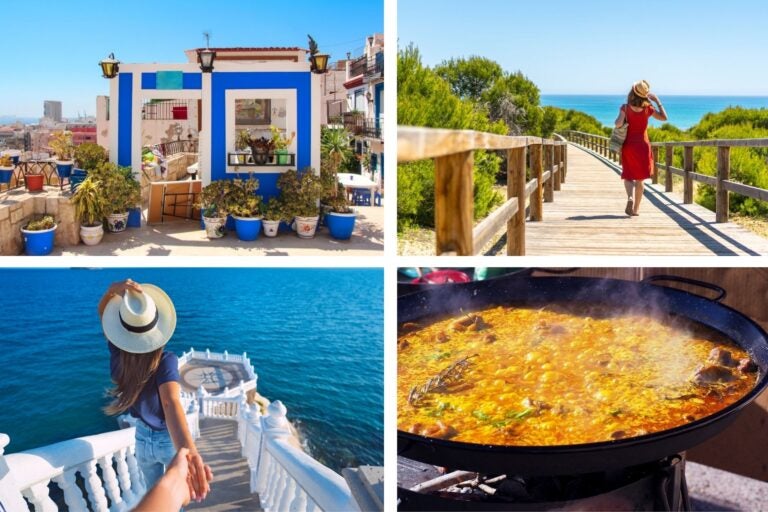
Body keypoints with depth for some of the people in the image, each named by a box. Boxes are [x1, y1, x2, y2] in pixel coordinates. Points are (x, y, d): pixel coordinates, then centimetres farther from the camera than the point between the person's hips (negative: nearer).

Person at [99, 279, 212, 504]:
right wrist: (187, 450, -69)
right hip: (171, 439, -3)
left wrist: (113, 290, -35)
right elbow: (171, 403, -51)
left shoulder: (119, 355, -23)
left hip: (143, 437, 3)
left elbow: (103, 312, -10)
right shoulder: (166, 361, -34)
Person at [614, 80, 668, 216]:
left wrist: (623, 112, -1)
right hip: (643, 145, 1)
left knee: (628, 176, 8)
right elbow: (664, 117, 5)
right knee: (639, 179, 11)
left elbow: (618, 124, -21)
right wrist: (657, 101, 6)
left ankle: (630, 198, -21)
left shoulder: (626, 108, -9)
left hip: (628, 145, -1)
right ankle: (636, 209, 11)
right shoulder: (648, 109, -5)